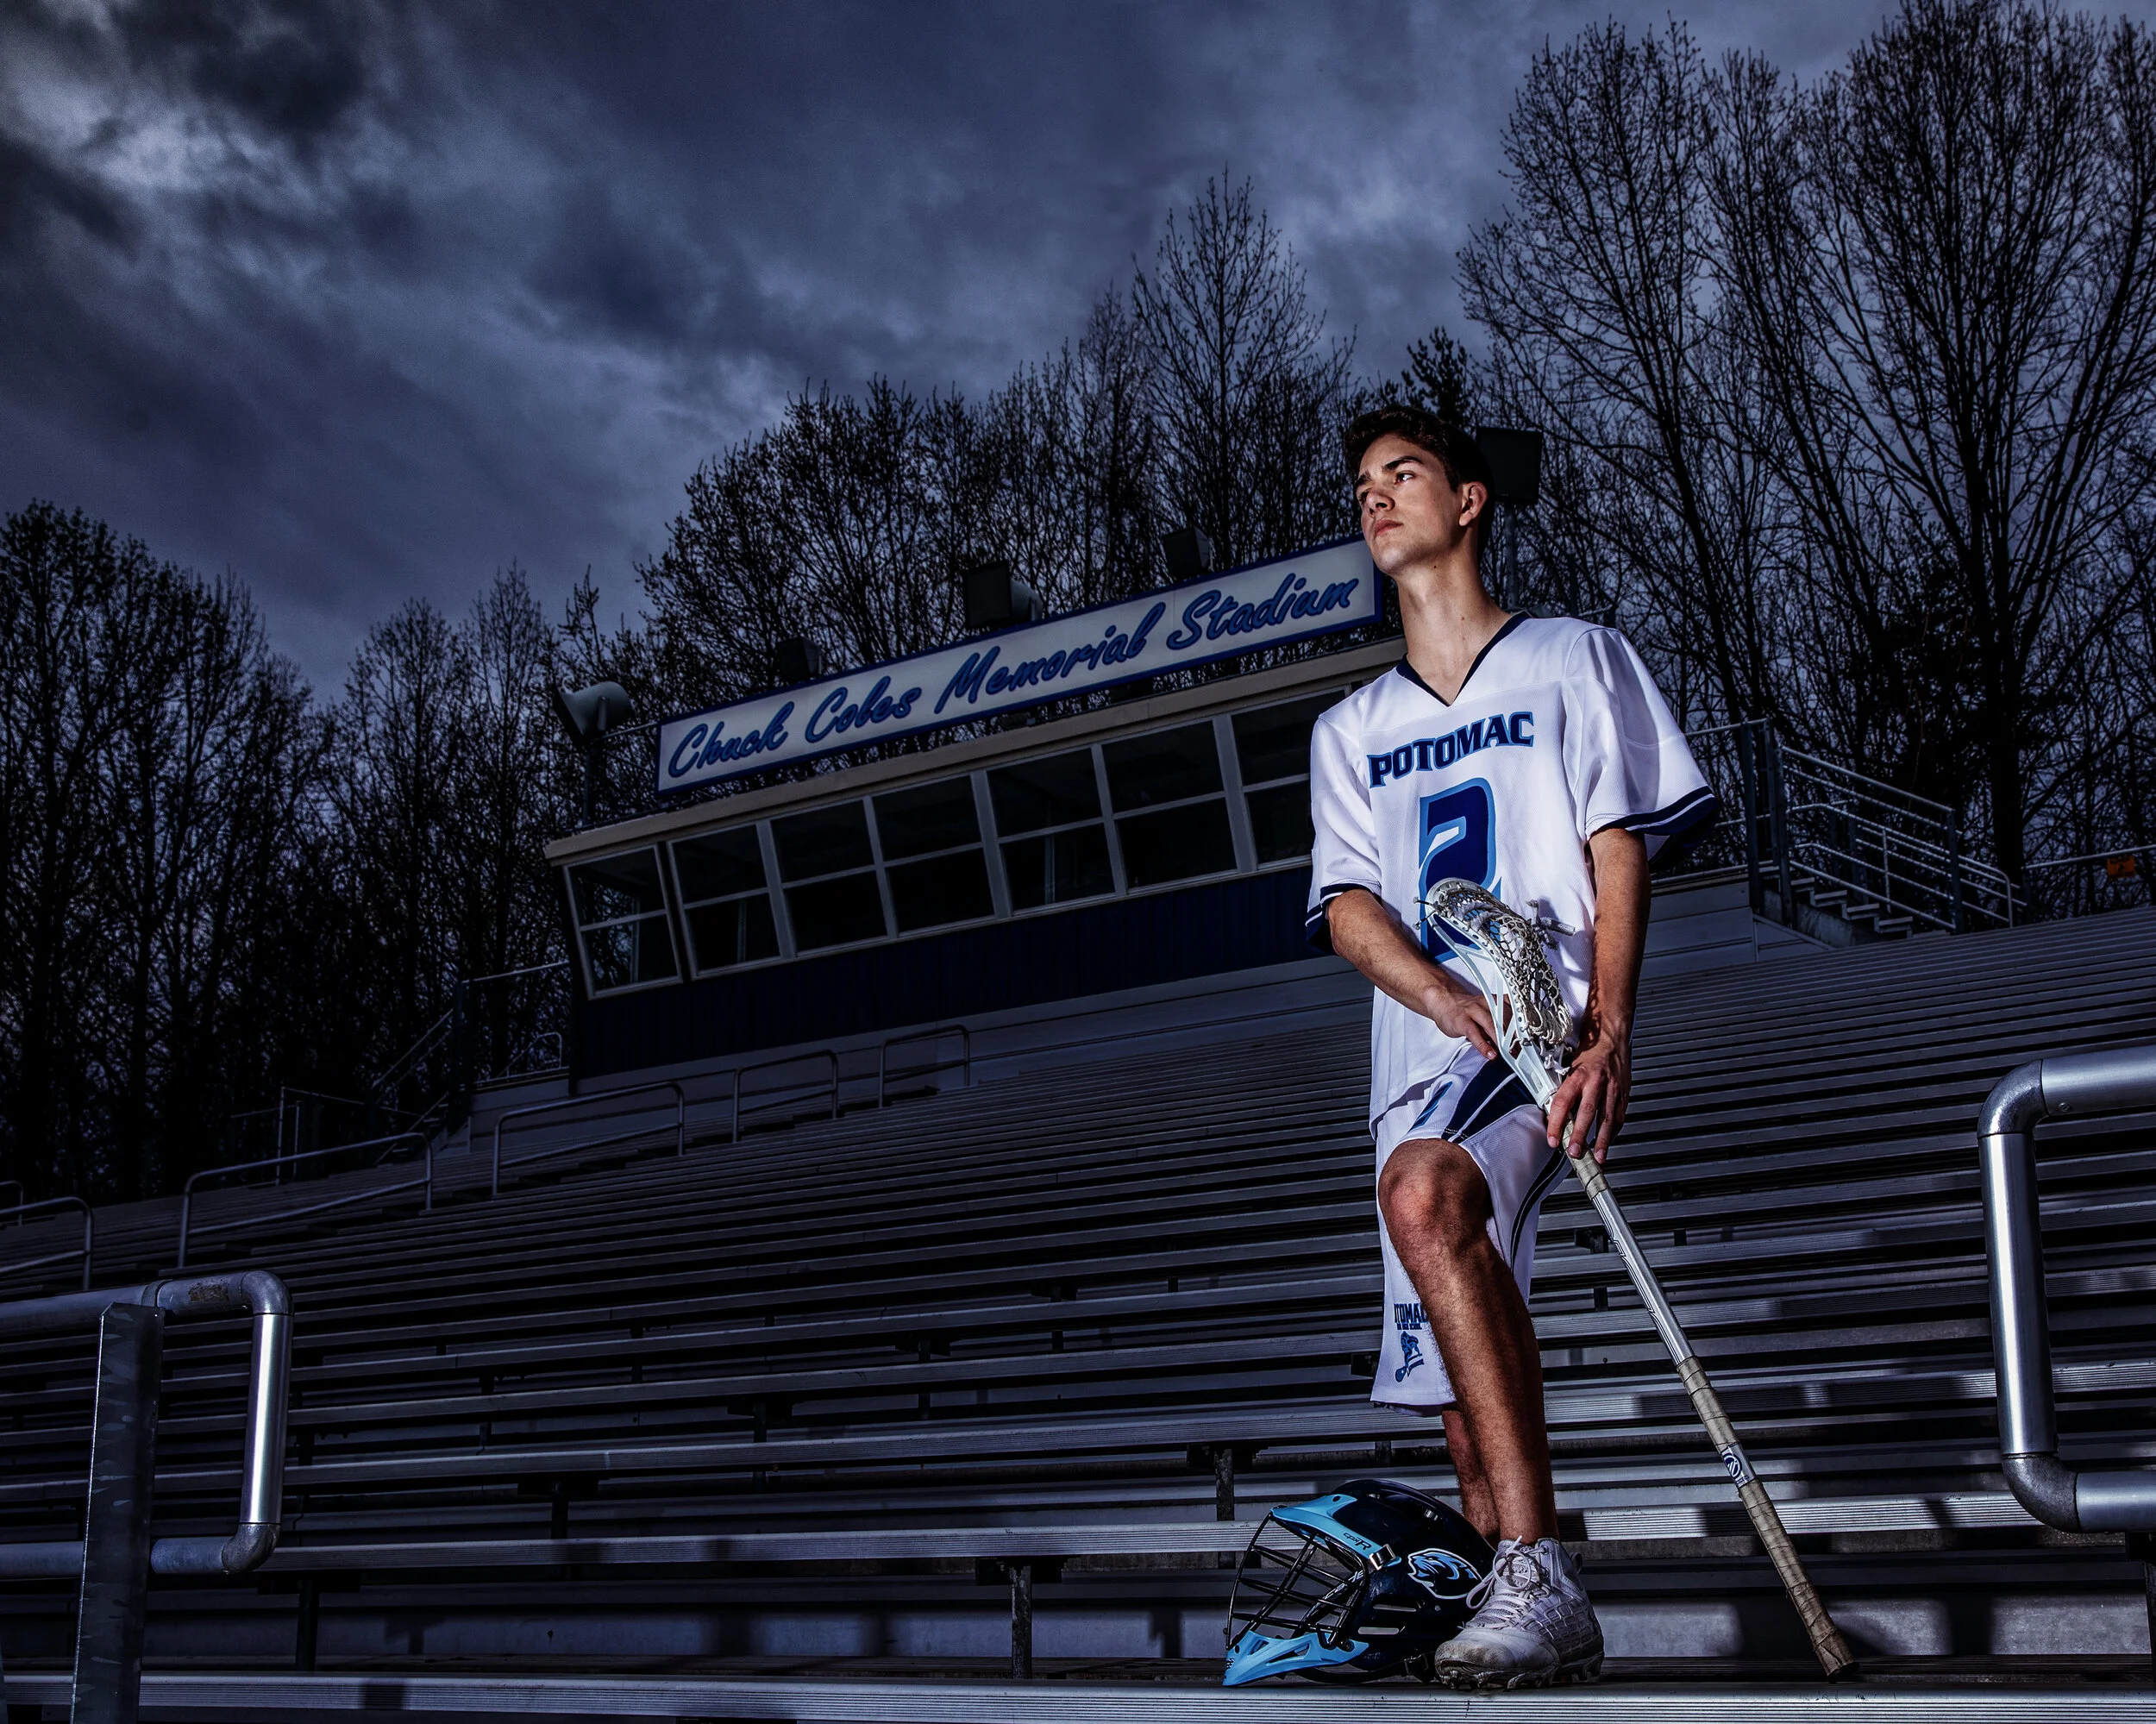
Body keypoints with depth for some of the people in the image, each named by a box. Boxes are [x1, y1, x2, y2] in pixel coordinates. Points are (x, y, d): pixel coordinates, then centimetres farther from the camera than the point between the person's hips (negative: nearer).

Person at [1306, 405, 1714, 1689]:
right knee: (1464, 1402, 1)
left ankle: (1540, 1579, -36)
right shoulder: (1351, 732, 22)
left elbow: (1621, 850, 0)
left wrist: (1609, 1027, -17)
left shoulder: (1577, 659, 12)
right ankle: (1542, 1630, 14)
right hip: (1427, 1055, 6)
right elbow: (1347, 907, 7)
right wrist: (1452, 1000, -16)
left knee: (1423, 1191, -35)